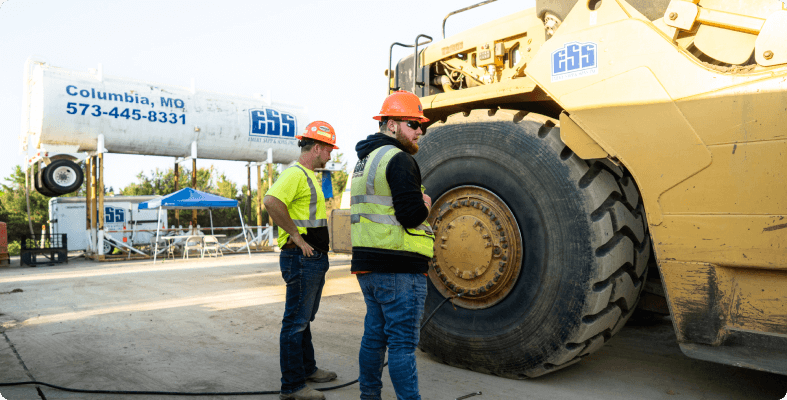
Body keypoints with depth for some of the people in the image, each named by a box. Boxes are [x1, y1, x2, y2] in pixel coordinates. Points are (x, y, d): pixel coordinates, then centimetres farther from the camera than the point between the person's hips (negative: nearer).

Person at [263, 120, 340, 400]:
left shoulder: (310, 177, 18)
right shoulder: (295, 174, -15)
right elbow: (271, 202, -31)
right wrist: (296, 236, -24)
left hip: (315, 258, 11)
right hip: (301, 259, -11)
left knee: (304, 319, 20)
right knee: (296, 322, -2)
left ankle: (307, 369, 35)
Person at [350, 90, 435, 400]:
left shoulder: (365, 161, 18)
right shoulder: (398, 159, -13)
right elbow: (412, 215, -22)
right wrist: (425, 204, -1)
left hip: (368, 267, 10)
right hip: (399, 269, -9)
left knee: (375, 335, 17)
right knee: (403, 342, -3)